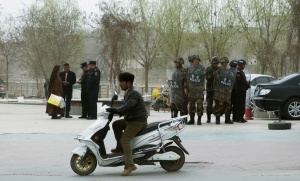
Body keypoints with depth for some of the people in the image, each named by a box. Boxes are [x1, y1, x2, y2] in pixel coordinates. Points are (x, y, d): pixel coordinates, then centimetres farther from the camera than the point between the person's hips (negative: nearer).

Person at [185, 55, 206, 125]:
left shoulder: (202, 68, 2)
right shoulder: (189, 68, 9)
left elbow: (203, 78, 3)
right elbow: (186, 78, 12)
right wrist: (185, 87, 7)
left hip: (199, 89, -3)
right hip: (191, 89, 3)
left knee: (199, 104, -7)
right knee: (191, 105, 6)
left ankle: (199, 119, -1)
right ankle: (192, 119, 14)